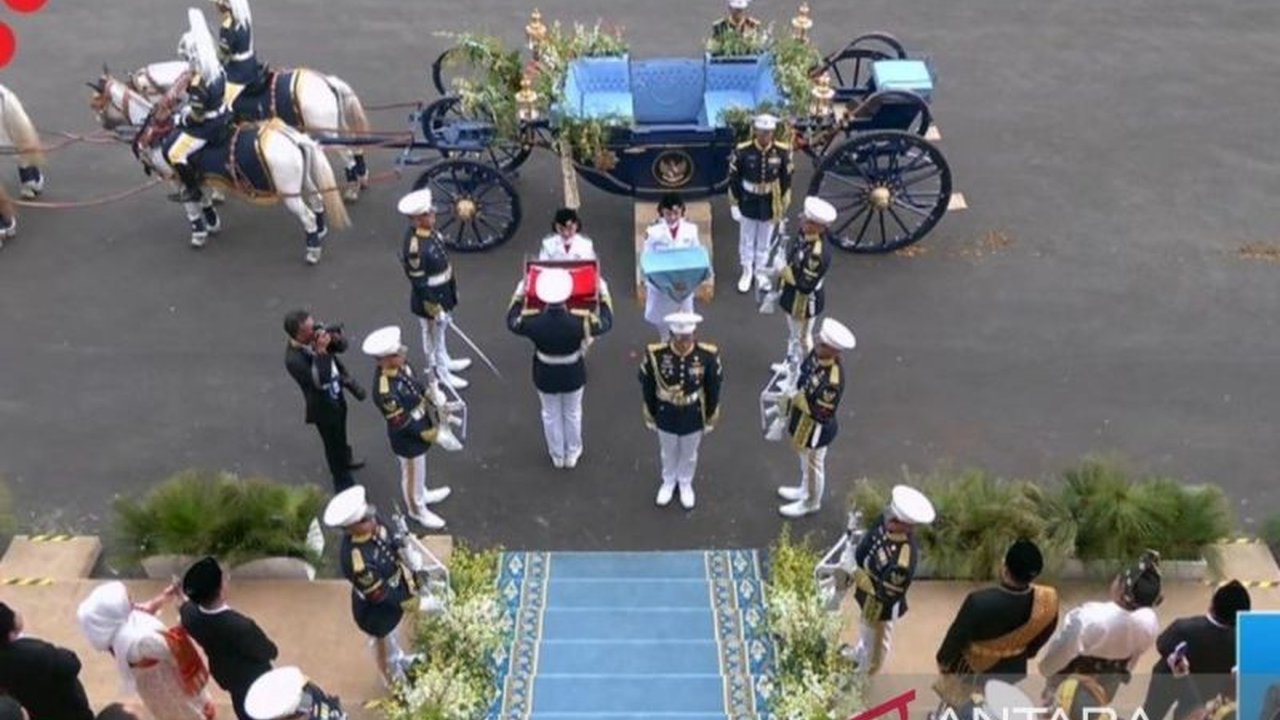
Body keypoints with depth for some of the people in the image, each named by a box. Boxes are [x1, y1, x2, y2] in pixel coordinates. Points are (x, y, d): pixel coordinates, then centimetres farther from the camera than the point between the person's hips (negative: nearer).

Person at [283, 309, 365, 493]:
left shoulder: (315, 335, -17)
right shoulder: (294, 359, -37)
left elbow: (342, 346, -6)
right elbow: (322, 382, -39)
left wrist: (335, 337, -28)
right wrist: (321, 351, -44)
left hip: (337, 395, 7)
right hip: (324, 407, -7)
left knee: (341, 434, 33)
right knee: (333, 444, 16)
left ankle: (345, 459, 62)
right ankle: (344, 484, 38)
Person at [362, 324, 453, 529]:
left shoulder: (400, 366, -15)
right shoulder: (385, 392, -40)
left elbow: (417, 385, 5)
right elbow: (401, 423, -28)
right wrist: (425, 434, -17)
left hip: (422, 427, 8)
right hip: (408, 439, -7)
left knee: (419, 471, 33)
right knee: (413, 475, 20)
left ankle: (422, 494, 60)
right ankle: (417, 509, 46)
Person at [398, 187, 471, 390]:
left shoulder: (428, 231, -6)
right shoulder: (415, 248, -33)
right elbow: (419, 284, -26)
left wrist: (452, 283, 20)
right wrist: (435, 309, -19)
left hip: (443, 293, 8)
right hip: (431, 298, -8)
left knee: (438, 332, 28)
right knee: (435, 335, 14)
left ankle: (443, 362, 49)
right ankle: (442, 374, 33)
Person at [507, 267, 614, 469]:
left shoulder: (532, 321, -28)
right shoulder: (580, 320, -31)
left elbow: (512, 322, -4)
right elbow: (606, 323, -10)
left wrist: (519, 294, 8)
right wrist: (604, 294, 2)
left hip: (545, 376, 1)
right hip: (573, 375, -1)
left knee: (551, 415, 25)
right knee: (572, 413, 25)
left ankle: (557, 456, 43)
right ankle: (572, 454, 44)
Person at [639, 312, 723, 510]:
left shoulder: (708, 355, -24)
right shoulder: (654, 354, -25)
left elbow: (713, 390, -8)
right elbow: (647, 388, -9)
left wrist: (710, 418, 2)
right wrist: (650, 416, 1)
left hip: (694, 416, 0)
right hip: (666, 415, 0)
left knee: (689, 454, 24)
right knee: (668, 452, 25)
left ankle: (686, 484, 52)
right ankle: (668, 482, 54)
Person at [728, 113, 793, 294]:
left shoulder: (782, 151, -14)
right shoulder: (742, 151, -18)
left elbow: (786, 180, -2)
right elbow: (734, 179, -8)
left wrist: (783, 206, 2)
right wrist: (734, 204, -5)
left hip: (770, 204, 1)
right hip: (748, 203, -1)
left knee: (765, 241, 16)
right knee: (747, 240, 15)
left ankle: (761, 272, 36)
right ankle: (747, 272, 34)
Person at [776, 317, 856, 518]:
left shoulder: (833, 381, -41)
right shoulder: (816, 354, -16)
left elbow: (821, 414, -30)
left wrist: (800, 399, -24)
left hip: (815, 429, -8)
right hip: (801, 418, 8)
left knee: (812, 464, 19)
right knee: (805, 460, 31)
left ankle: (810, 503, 45)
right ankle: (805, 490, 56)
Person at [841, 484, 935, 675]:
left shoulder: (903, 561, -44)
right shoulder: (885, 520, -23)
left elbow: (886, 594, -31)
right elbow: (867, 541, 0)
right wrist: (853, 558, -5)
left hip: (881, 605, -7)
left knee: (876, 638, 25)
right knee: (865, 626, 36)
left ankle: (865, 674, 54)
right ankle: (860, 653, 67)